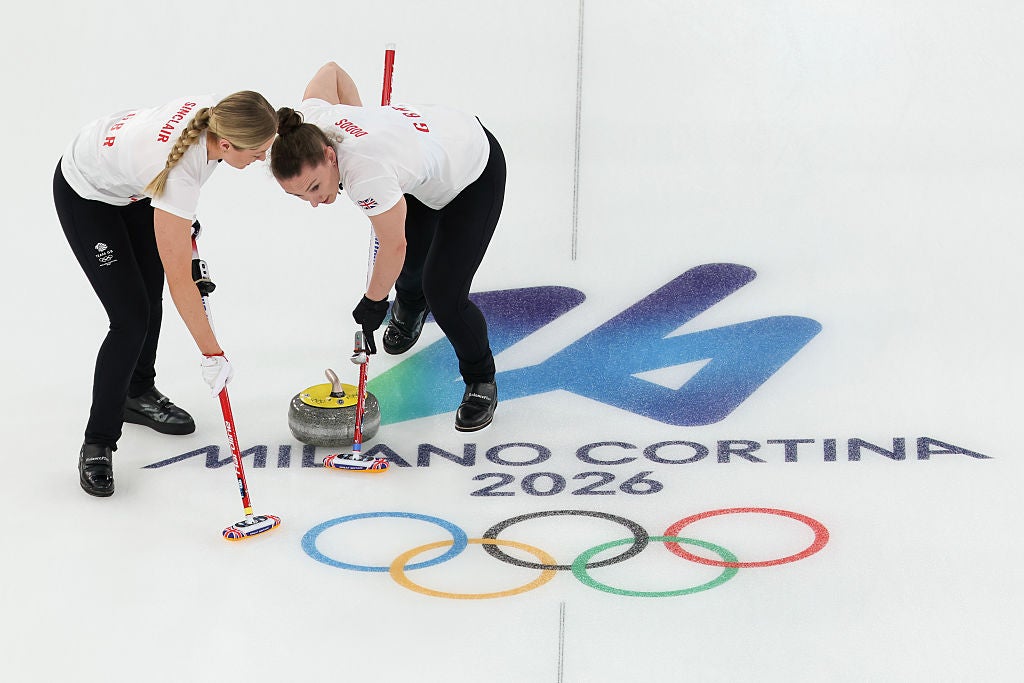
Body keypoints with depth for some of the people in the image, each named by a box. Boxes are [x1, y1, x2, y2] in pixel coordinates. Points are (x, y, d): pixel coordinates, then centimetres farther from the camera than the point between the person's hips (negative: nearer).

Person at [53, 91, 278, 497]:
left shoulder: (218, 113, -25)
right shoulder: (177, 173, -42)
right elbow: (181, 283, -34)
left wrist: (187, 222, 10)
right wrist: (212, 355, -28)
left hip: (130, 181, 8)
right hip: (86, 196, -8)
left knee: (150, 296, 17)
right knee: (131, 318, -10)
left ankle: (138, 394, 41)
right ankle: (97, 445, 2)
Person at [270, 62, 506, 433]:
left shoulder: (365, 171, -45)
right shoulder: (308, 124, -24)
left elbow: (393, 246, -29)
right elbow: (330, 71, -2)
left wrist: (373, 304, -13)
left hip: (476, 171, -7)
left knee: (444, 294, -12)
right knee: (410, 264, 22)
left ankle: (481, 382, 13)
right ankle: (410, 306, 59)